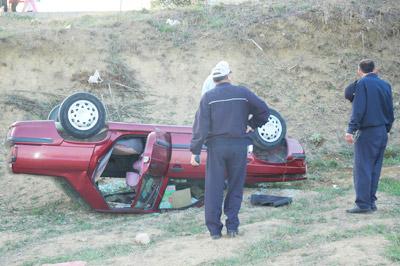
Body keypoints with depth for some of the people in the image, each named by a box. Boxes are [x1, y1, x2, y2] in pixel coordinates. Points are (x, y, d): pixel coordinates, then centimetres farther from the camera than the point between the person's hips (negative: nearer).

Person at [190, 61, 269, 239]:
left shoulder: (208, 97, 0)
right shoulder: (243, 93, 3)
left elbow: (201, 125, -6)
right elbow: (264, 110, 2)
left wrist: (195, 151, -6)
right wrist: (252, 125, 15)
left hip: (216, 146, -1)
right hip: (239, 146, 1)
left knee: (214, 188, 4)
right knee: (235, 187, 10)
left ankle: (214, 229, 3)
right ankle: (232, 226, 7)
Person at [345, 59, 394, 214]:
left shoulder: (362, 83, -7)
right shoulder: (385, 85, 12)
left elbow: (358, 109, -15)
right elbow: (390, 110, 15)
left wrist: (351, 130, -15)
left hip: (367, 132, -7)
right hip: (382, 132, 7)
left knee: (362, 169, -6)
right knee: (375, 169, 11)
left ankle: (363, 204, -9)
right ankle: (371, 202, 13)